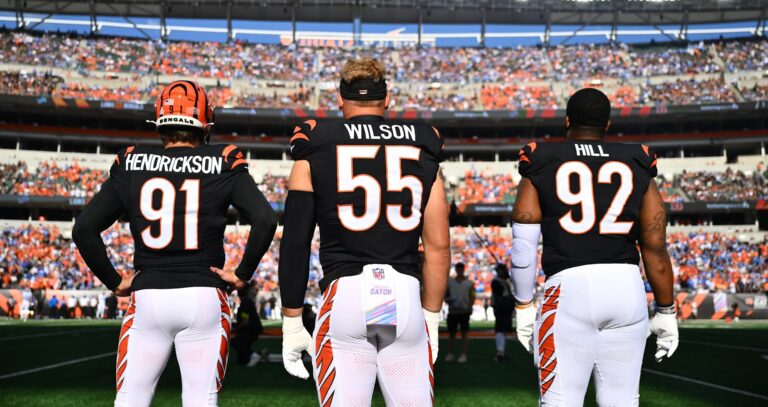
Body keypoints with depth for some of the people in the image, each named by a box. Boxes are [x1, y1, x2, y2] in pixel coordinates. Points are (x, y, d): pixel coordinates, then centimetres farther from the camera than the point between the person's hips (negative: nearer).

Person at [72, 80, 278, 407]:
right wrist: (243, 274, 0)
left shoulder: (131, 163, 4)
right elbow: (265, 221, -10)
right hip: (204, 297, -1)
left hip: (147, 297, 1)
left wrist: (114, 281, 9)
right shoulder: (222, 164, 0)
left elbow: (84, 229, 1)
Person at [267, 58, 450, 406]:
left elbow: (295, 244, 4)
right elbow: (438, 247, 9)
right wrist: (431, 319, 18)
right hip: (405, 294, 1)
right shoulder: (421, 149, 11)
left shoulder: (316, 147, 7)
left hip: (344, 292, -1)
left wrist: (292, 324, 10)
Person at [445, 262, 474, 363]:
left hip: (464, 311, -3)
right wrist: (447, 299, -5)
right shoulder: (450, 282, 13)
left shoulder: (469, 283, 6)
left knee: (465, 333, -3)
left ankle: (464, 355, -1)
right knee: (451, 333, 5)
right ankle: (450, 354, 11)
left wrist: (469, 307, -14)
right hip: (452, 311, 3)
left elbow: (472, 297, 2)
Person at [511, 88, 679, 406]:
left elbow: (524, 247, 2)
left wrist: (524, 307, 11)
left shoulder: (541, 166, 6)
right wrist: (665, 311, 16)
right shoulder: (637, 167, 11)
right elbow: (655, 247, 8)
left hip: (570, 287, -3)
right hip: (627, 287, 3)